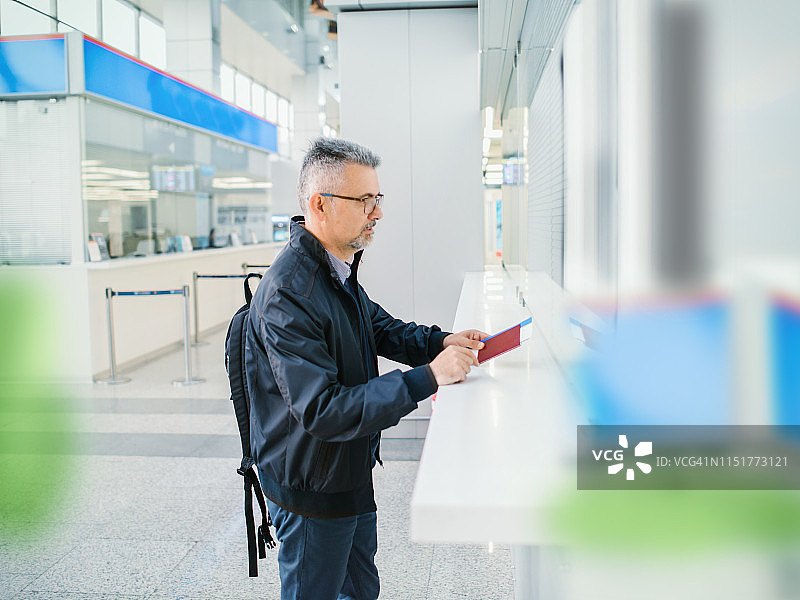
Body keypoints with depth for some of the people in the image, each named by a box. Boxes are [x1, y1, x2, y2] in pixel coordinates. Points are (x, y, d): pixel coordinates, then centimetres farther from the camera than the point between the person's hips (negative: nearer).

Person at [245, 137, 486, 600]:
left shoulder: (340, 270, 1)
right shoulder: (289, 294, -31)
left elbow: (380, 327, 15)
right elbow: (323, 412, -35)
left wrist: (441, 342, -4)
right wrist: (427, 377, -35)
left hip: (351, 472, 9)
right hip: (312, 490, -9)